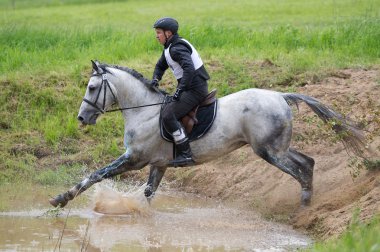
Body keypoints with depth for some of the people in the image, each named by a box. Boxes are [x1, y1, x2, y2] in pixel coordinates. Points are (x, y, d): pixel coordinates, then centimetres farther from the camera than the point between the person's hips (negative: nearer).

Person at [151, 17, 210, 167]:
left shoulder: (177, 49, -18)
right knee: (165, 108, 21)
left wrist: (180, 90, -31)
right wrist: (155, 79, 6)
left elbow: (189, 69, -31)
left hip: (195, 90, -11)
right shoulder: (169, 48, 15)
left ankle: (185, 154, -24)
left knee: (168, 115, -22)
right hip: (188, 88, 11)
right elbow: (160, 66, 27)